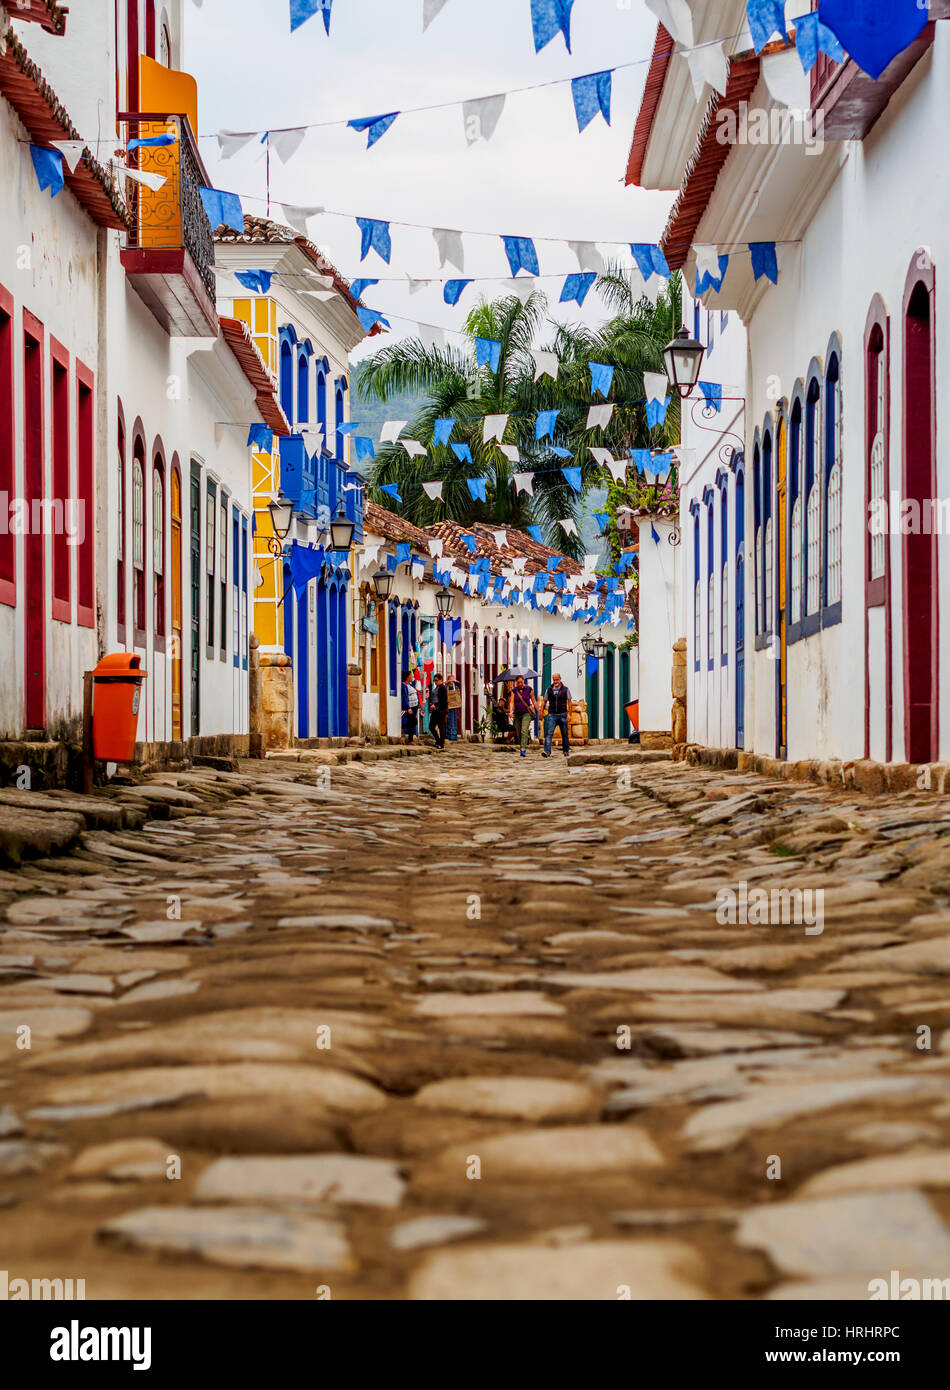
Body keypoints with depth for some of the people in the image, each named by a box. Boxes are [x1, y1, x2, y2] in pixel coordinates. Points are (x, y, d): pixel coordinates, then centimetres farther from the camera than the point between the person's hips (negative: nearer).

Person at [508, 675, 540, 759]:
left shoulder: (529, 689, -2)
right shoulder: (514, 691, 4)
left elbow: (534, 701, 4)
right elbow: (512, 702, -5)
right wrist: (510, 712, -21)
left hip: (526, 713, -4)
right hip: (517, 714, 4)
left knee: (524, 731, -19)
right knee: (519, 733, 7)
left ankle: (523, 750, -27)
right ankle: (523, 747, 24)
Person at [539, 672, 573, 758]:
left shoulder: (565, 689, 3)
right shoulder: (549, 690, 7)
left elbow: (569, 702, 1)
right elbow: (544, 702, 11)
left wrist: (569, 714, -8)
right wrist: (541, 712, 0)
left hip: (562, 715, 0)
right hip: (552, 715, 0)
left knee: (564, 734, 8)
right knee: (549, 733, -14)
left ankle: (566, 751, 23)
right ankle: (547, 751, -22)